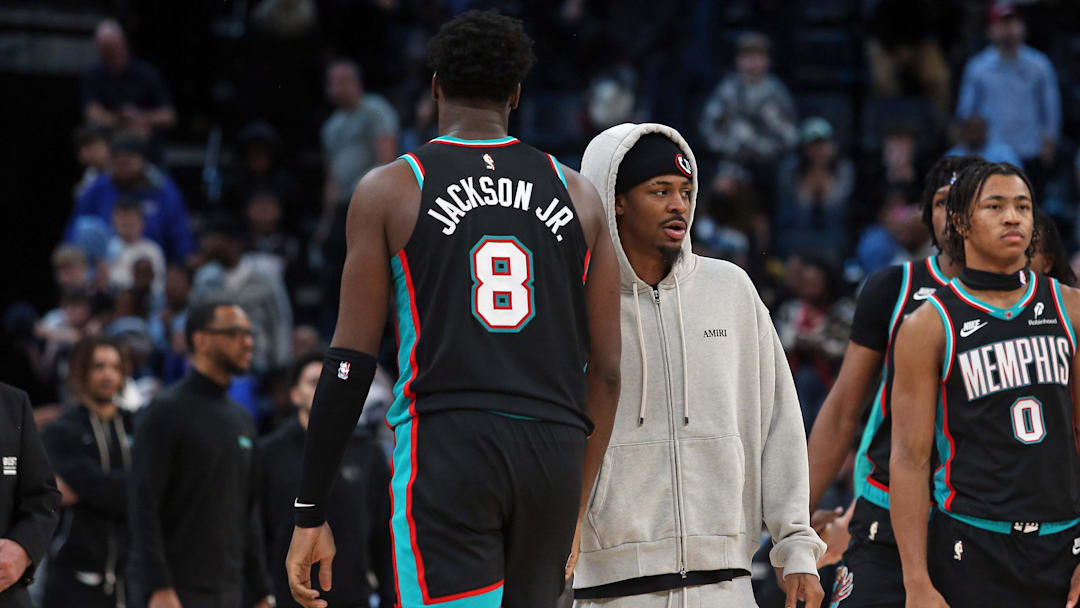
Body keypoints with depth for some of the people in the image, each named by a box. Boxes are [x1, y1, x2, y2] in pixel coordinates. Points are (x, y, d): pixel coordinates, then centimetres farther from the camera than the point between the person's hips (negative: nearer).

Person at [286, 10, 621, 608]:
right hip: (553, 450, 4)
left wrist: (310, 513, 4)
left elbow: (350, 362, 0)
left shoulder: (389, 189, 4)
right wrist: (576, 503, 22)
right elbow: (606, 371, 12)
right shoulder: (577, 195, 13)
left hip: (444, 449, -4)